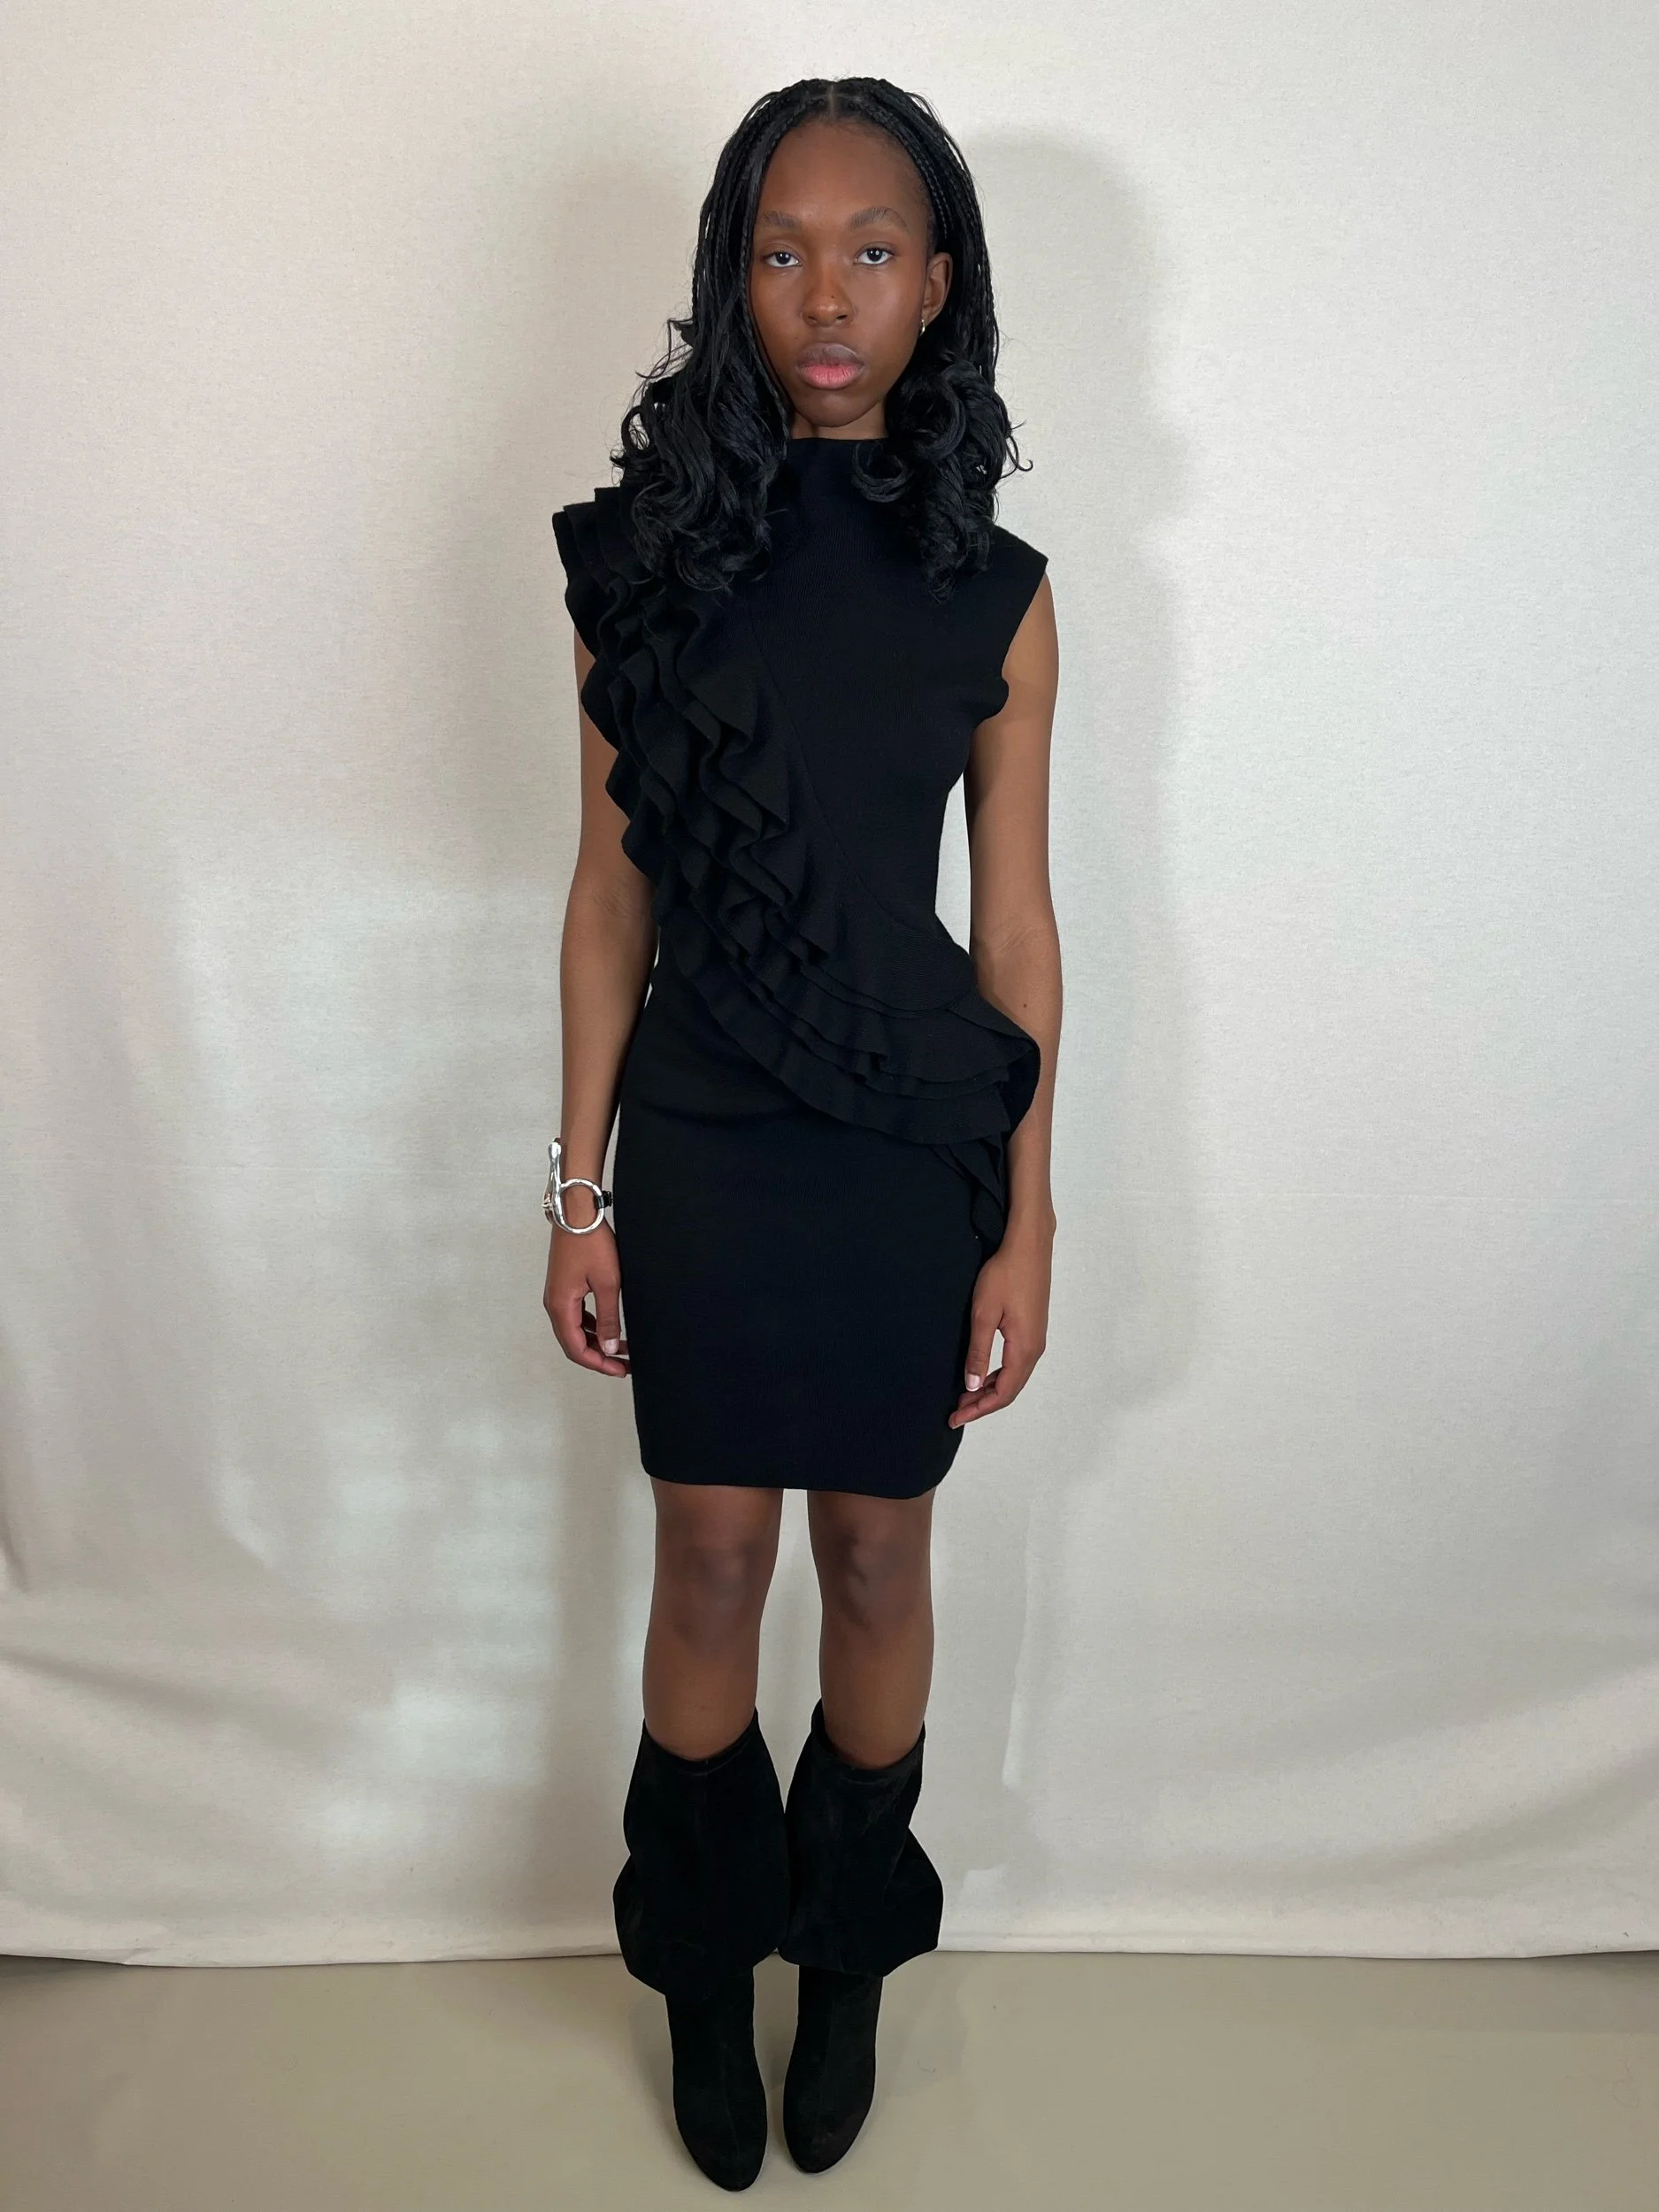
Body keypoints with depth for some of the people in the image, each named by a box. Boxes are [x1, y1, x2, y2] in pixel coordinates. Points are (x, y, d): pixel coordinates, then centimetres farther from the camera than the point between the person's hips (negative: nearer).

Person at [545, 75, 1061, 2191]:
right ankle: (705, 1975, 36)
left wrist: (1027, 1222, -1)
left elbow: (1014, 920, 1)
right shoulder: (644, 552, -1)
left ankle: (847, 1962, 38)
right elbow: (610, 891, 1)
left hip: (913, 1144, 1)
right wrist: (578, 1191, 0)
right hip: (703, 1141, 0)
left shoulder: (993, 588, 0)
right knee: (709, 1563, 11)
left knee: (877, 1556, 14)